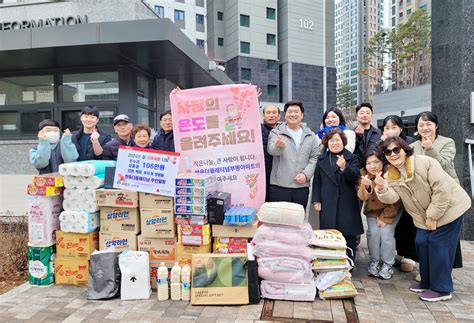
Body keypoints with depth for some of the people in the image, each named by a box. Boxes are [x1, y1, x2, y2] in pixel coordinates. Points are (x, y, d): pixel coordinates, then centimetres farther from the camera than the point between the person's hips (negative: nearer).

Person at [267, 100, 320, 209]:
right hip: (279, 186, -3)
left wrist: (306, 174, -9)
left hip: (302, 185, 3)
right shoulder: (276, 133, 3)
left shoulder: (310, 135, 13)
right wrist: (279, 146, -41)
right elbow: (272, 150, -16)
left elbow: (315, 157, 7)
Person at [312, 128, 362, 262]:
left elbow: (355, 177, -11)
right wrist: (316, 200, 4)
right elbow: (317, 181, 11)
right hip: (328, 204, 1)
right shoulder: (322, 159, 11)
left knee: (349, 236, 4)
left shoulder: (352, 158, 4)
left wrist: (344, 167, -29)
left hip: (347, 204, -1)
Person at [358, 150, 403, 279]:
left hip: (392, 209, -2)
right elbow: (362, 197, -28)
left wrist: (385, 218, -14)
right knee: (373, 232, -14)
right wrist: (365, 186, -49)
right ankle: (374, 261, 9)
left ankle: (387, 264, 6)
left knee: (386, 233, -16)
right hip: (373, 209, 2)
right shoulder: (363, 174, -19)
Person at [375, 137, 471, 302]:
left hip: (448, 207, -6)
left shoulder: (425, 162, -23)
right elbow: (392, 198, -16)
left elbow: (442, 190, -23)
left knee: (438, 245, -6)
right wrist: (382, 189, -38)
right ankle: (427, 282, 26)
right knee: (422, 243, 7)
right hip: (424, 215, 7)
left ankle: (441, 289, 8)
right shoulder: (390, 175, -3)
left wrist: (433, 216, -19)